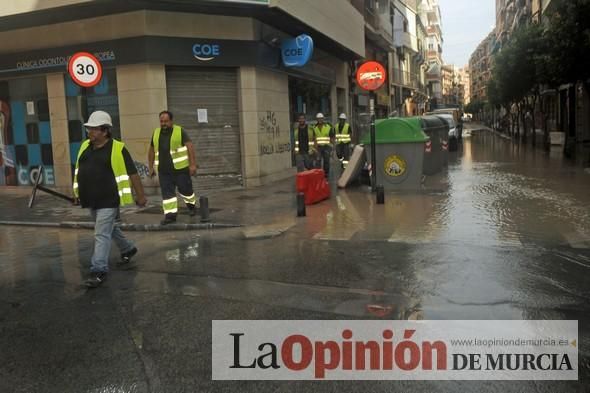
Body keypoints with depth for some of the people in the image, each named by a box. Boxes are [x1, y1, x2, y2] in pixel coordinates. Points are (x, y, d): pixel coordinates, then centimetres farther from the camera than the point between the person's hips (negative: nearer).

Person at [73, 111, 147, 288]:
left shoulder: (117, 148, -12)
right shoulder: (85, 146, 8)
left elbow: (132, 173, -10)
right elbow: (78, 171, 18)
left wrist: (140, 196, -9)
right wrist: (77, 193, 17)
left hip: (108, 201, -7)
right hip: (91, 200, 7)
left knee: (102, 235, -7)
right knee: (110, 228, 21)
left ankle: (99, 270, 0)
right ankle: (128, 249, 42)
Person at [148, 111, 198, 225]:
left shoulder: (179, 131, -5)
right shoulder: (156, 133, 10)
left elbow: (190, 147, -10)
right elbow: (152, 151, 18)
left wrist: (192, 164, -17)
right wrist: (151, 167, 16)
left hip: (180, 168, -4)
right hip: (163, 170, 4)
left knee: (185, 189, 6)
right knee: (167, 192, 1)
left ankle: (192, 205, 32)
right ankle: (170, 215, 5)